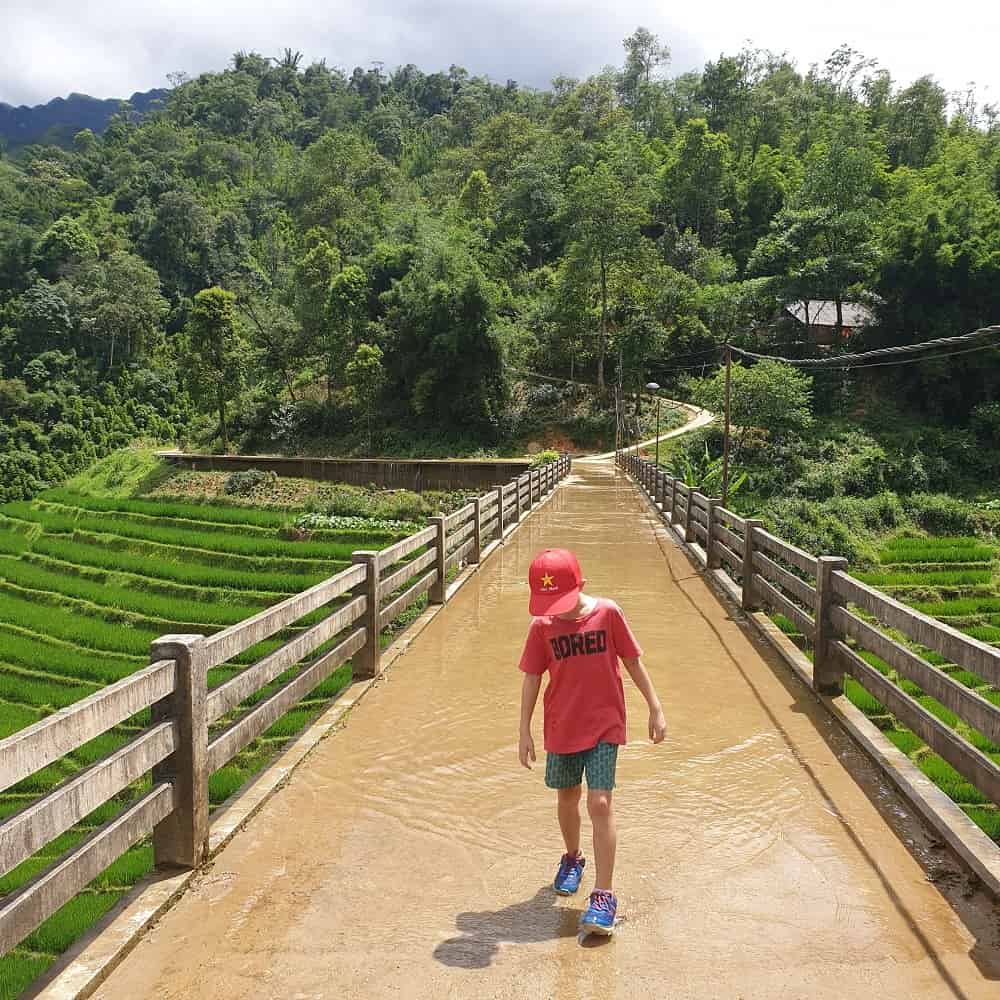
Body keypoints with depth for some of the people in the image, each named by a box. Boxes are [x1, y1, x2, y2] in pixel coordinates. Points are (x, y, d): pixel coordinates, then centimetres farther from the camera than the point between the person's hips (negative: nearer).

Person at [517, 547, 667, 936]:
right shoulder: (542, 626, -7)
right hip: (561, 728, 3)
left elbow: (633, 662, -1)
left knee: (599, 803, -9)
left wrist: (655, 708, 2)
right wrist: (524, 731, 1)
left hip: (604, 726, -2)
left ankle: (604, 895, 0)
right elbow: (531, 678, 0)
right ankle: (572, 857, 45)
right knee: (567, 798, 18)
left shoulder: (608, 613, -11)